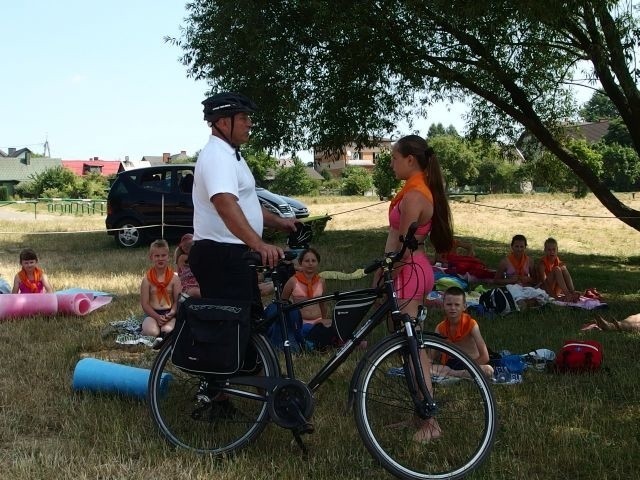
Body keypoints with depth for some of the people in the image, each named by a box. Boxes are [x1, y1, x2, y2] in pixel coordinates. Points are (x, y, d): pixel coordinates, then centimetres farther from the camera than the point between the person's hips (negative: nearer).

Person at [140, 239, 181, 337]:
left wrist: (171, 313, -19)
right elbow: (144, 303, -2)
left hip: (169, 313, 0)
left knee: (168, 330, -31)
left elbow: (177, 301, 1)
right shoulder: (147, 279, 2)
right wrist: (157, 317, -15)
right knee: (151, 332, -30)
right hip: (152, 313, 0)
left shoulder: (174, 278, 3)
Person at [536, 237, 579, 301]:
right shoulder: (542, 263, -14)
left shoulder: (558, 262, 3)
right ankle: (567, 294, -38)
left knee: (563, 268, -16)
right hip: (545, 289, -5)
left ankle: (572, 292, -29)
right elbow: (543, 280, -23)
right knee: (556, 269, -26)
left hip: (556, 290, 6)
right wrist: (555, 296, -32)